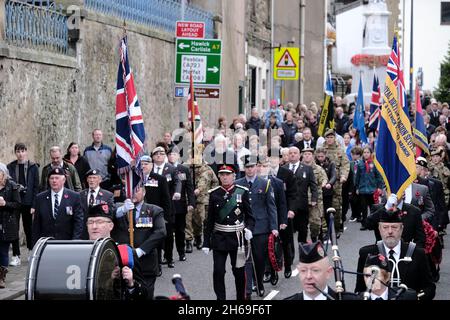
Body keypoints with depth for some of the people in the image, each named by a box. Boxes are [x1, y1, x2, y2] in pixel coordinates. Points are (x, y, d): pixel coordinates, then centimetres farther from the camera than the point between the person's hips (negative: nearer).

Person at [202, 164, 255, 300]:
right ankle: (220, 298, 1)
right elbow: (210, 220, 4)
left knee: (239, 271, 9)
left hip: (237, 238, -1)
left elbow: (249, 216, 0)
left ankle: (241, 297, 25)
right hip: (219, 238, 1)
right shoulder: (214, 194, 1)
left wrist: (249, 229, -20)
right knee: (218, 271, -7)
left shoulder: (242, 192, -3)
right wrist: (206, 242, 2)